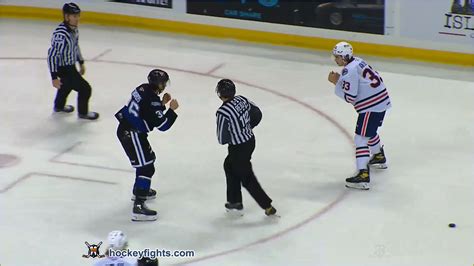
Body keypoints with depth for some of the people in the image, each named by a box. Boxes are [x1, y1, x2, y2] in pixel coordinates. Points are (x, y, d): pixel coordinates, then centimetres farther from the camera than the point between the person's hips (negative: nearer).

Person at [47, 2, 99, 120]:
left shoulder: (73, 29, -5)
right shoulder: (60, 34, -34)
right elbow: (52, 55, -31)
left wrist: (81, 63, 22)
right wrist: (54, 77, -30)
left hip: (71, 66, 10)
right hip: (63, 69, -10)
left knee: (68, 84, 33)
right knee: (85, 89, -1)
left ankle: (59, 106, 58)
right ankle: (83, 112, 22)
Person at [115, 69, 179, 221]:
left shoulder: (143, 89, 5)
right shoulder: (152, 99, -23)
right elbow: (162, 125, -19)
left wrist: (162, 104, 10)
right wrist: (172, 109, -9)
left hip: (125, 129, 10)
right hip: (131, 135, -10)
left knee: (149, 157, 29)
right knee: (146, 168, -9)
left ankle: (140, 190, 47)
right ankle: (138, 207, -15)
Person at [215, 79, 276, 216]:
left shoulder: (222, 112, -26)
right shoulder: (242, 99, -6)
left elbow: (222, 139, -19)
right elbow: (257, 114, 9)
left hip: (239, 148, -8)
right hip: (250, 140, 8)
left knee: (247, 179, 6)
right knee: (230, 166, 26)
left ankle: (267, 206, 9)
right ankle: (235, 201, 34)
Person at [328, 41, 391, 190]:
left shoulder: (349, 70, -18)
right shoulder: (357, 62, 12)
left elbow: (350, 97, -18)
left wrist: (337, 83, -8)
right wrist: (339, 80, 5)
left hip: (371, 107, -10)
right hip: (381, 101, 10)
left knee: (361, 138, -12)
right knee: (370, 131, 33)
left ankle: (363, 176, -21)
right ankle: (379, 158, 55)